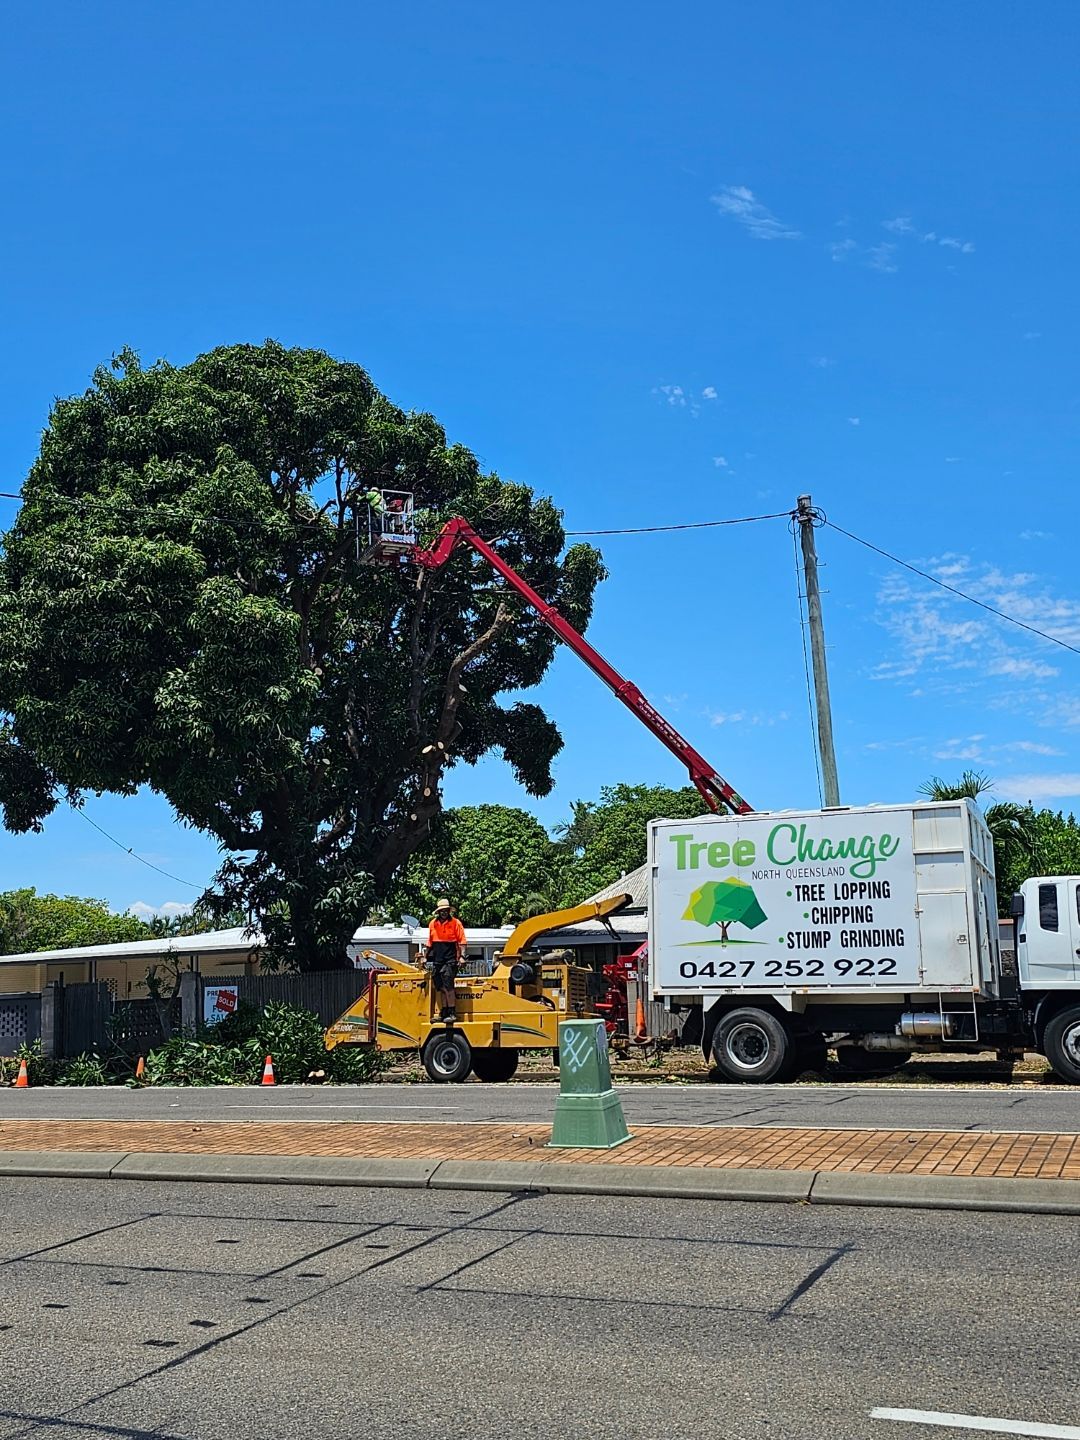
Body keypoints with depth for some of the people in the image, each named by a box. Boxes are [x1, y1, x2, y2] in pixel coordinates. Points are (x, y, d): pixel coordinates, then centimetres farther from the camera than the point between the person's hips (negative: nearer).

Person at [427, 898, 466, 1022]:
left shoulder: (455, 923, -2)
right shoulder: (433, 923, 11)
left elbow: (462, 941, -5)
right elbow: (430, 943, 20)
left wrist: (462, 956, -14)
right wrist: (426, 956, 19)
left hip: (450, 960, -5)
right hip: (437, 960, 5)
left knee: (448, 987, -11)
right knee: (439, 988, 8)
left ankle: (452, 1013, -7)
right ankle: (443, 1013, 16)